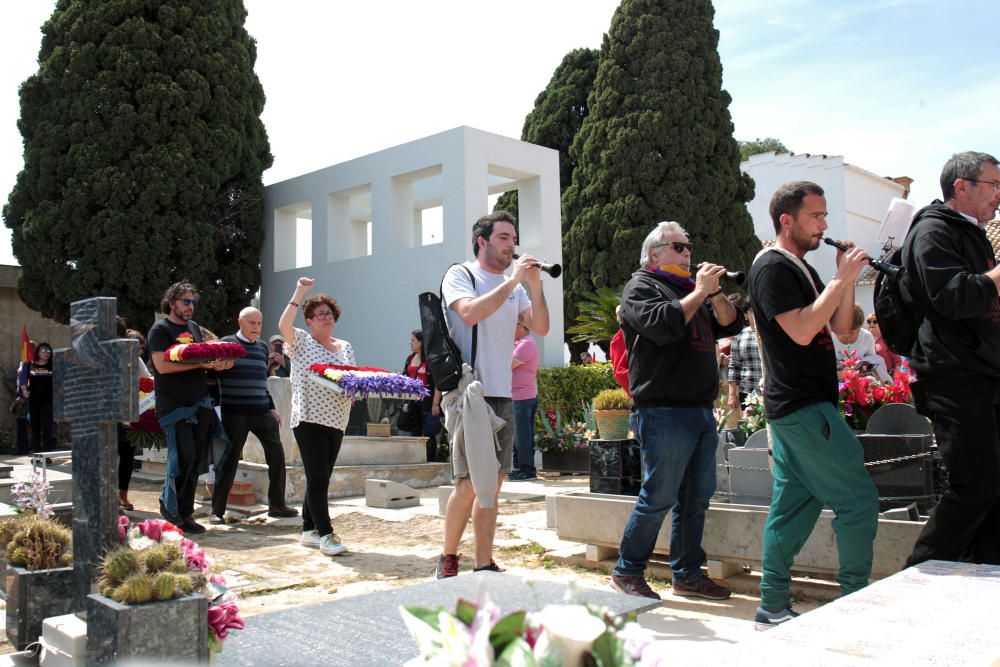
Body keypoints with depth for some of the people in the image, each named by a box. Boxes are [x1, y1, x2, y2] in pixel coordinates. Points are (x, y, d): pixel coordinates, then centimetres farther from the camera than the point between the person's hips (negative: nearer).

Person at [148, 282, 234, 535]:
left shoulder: (194, 327, 18)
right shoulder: (160, 329, -2)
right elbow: (162, 365, -14)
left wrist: (219, 362, 0)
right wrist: (201, 364, -17)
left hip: (200, 403, 6)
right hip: (174, 405, -6)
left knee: (196, 460, 6)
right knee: (183, 455, -13)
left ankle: (185, 514, 15)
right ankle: (168, 504, 9)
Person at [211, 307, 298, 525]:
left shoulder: (263, 347, 17)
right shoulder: (227, 343, 1)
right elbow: (214, 374, 1)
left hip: (261, 411, 5)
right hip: (234, 412, -5)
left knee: (276, 454, 3)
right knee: (229, 459, -2)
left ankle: (276, 505, 15)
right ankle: (217, 511, 8)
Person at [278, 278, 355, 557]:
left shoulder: (346, 347, 16)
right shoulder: (301, 341, 0)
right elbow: (283, 325, -19)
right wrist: (299, 293, -19)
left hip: (337, 420, 6)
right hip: (309, 418, -6)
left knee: (321, 479, 11)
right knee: (318, 478, -9)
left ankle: (309, 529, 21)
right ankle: (325, 534, -6)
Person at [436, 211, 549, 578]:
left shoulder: (514, 285, 16)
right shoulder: (460, 274, 0)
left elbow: (541, 327, 6)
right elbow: (470, 313, -20)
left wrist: (535, 284, -6)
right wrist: (513, 280, -17)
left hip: (503, 395, 6)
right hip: (468, 392, -6)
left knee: (492, 483, 7)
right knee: (470, 483, -7)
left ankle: (484, 565, 14)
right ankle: (448, 559, 12)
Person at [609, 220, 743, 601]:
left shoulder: (690, 288, 23)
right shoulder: (641, 287, 0)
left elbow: (731, 324, 15)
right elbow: (664, 325, -20)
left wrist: (715, 292, 0)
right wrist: (700, 291, -11)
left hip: (701, 411, 8)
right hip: (664, 412, -8)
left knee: (696, 498, 11)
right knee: (658, 498, -6)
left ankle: (687, 575, 20)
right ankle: (627, 573, 7)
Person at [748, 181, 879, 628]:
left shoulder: (800, 268, 19)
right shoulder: (772, 267, -10)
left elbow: (840, 327, 15)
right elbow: (801, 331, -22)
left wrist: (847, 279, 2)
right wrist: (841, 279, -16)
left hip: (801, 406, 10)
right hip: (802, 406, -10)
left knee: (794, 503, 9)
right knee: (858, 498, -5)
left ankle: (773, 607, 15)